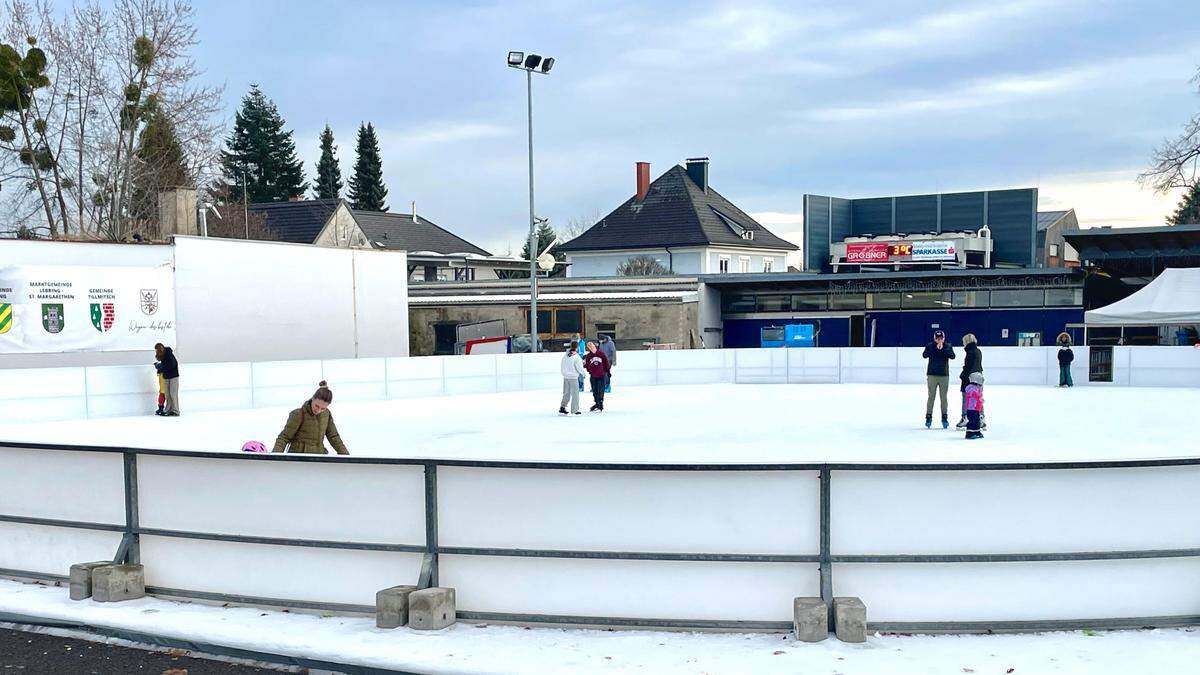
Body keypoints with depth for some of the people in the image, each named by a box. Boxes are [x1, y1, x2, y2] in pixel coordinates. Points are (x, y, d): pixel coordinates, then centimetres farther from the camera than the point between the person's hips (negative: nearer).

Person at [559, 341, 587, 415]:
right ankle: (574, 410, 5)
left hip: (566, 377, 6)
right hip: (573, 378, -6)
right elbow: (579, 368, -14)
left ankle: (562, 407, 11)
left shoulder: (565, 356, 1)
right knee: (575, 394, 3)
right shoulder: (576, 357, -16)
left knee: (566, 393, 17)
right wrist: (584, 373, 3)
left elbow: (562, 366, 10)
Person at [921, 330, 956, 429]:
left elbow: (952, 356, -12)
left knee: (943, 397, 5)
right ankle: (928, 417, 6)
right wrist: (936, 348, -18)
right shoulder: (930, 346, 2)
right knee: (931, 396, 1)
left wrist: (943, 349, -18)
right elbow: (924, 355, -15)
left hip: (944, 375, 1)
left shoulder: (948, 347, 4)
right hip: (932, 375, -1)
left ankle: (944, 418, 13)